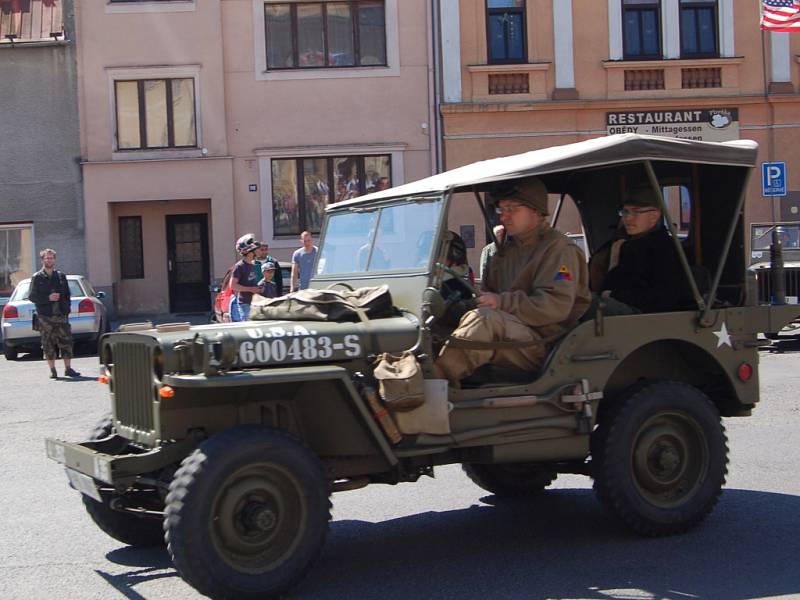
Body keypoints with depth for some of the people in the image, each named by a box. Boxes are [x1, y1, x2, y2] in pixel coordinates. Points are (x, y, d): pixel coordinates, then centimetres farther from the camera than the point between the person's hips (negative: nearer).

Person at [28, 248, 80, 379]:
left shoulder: (61, 276, 12)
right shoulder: (37, 277, 3)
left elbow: (67, 295, 13)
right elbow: (32, 297, -2)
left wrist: (66, 309, 1)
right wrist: (48, 298, -13)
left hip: (61, 315, 2)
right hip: (45, 316, -2)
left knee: (66, 341, -2)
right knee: (48, 344, 0)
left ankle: (68, 368, 5)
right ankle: (52, 370, 6)